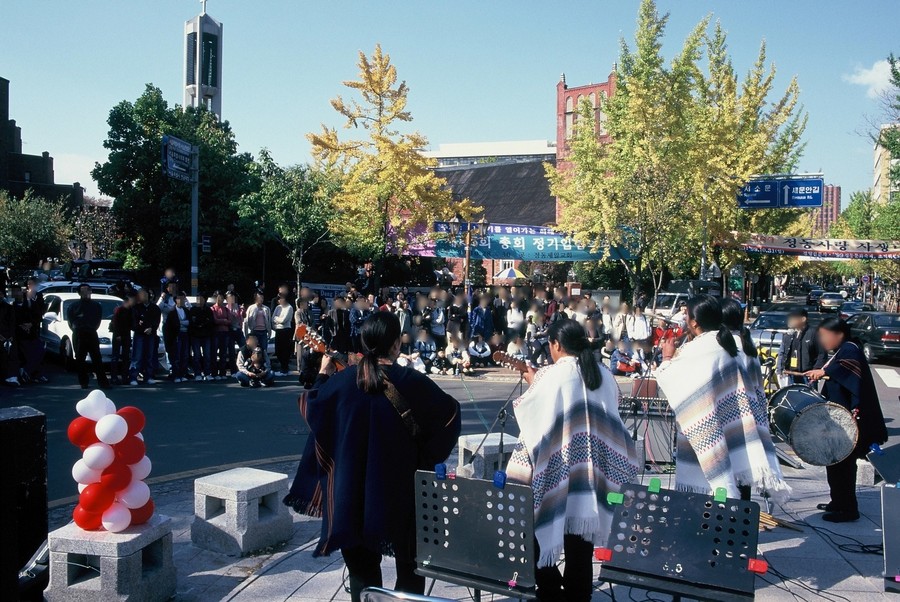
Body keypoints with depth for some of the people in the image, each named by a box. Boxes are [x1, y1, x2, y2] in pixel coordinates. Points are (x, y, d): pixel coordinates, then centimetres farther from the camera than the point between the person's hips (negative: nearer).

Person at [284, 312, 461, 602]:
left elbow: (311, 409, 8)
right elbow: (450, 413, -4)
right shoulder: (412, 381, -14)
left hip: (354, 488, 2)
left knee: (362, 562, 17)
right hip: (402, 488, -2)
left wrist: (322, 375, 20)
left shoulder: (342, 379, -8)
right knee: (409, 564, 17)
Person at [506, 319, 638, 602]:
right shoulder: (604, 375, 5)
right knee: (581, 534, 14)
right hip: (592, 470, 5)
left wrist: (532, 383, 14)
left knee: (541, 529, 9)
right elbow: (610, 416, 15)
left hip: (555, 467, -5)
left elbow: (527, 410, -2)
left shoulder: (550, 375, -11)